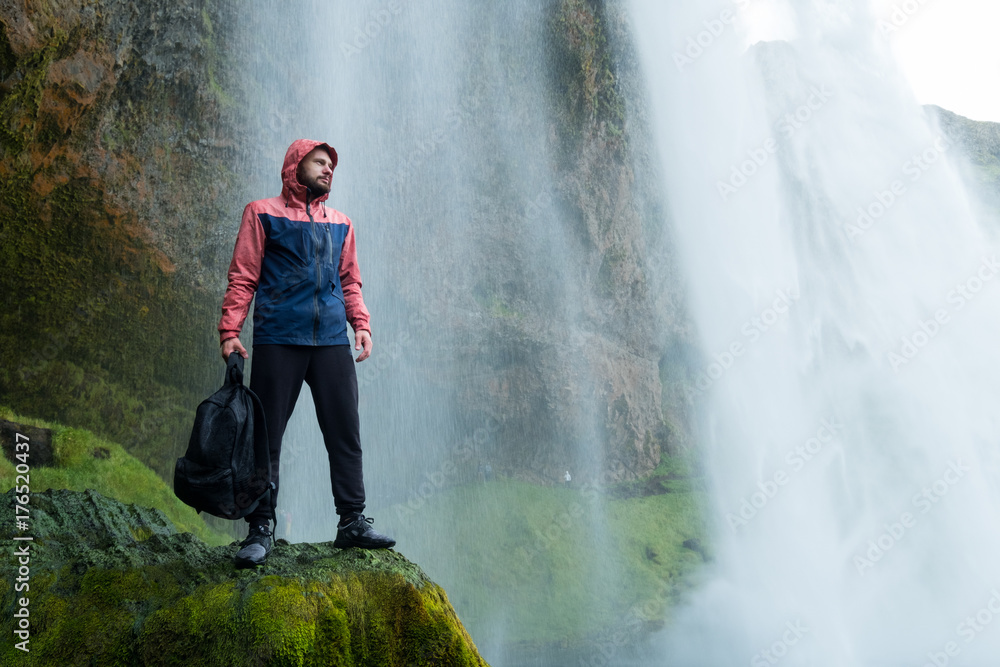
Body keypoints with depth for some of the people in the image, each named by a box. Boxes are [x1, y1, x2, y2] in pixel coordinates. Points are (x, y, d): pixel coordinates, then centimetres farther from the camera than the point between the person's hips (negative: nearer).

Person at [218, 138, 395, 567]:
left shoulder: (340, 223, 19)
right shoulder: (263, 213, 7)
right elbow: (243, 278, 3)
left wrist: (361, 324, 5)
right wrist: (230, 331, -7)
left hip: (332, 341, 4)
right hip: (278, 340, -3)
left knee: (345, 433, 2)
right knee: (266, 436, 0)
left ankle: (352, 521, 11)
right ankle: (260, 530, 10)